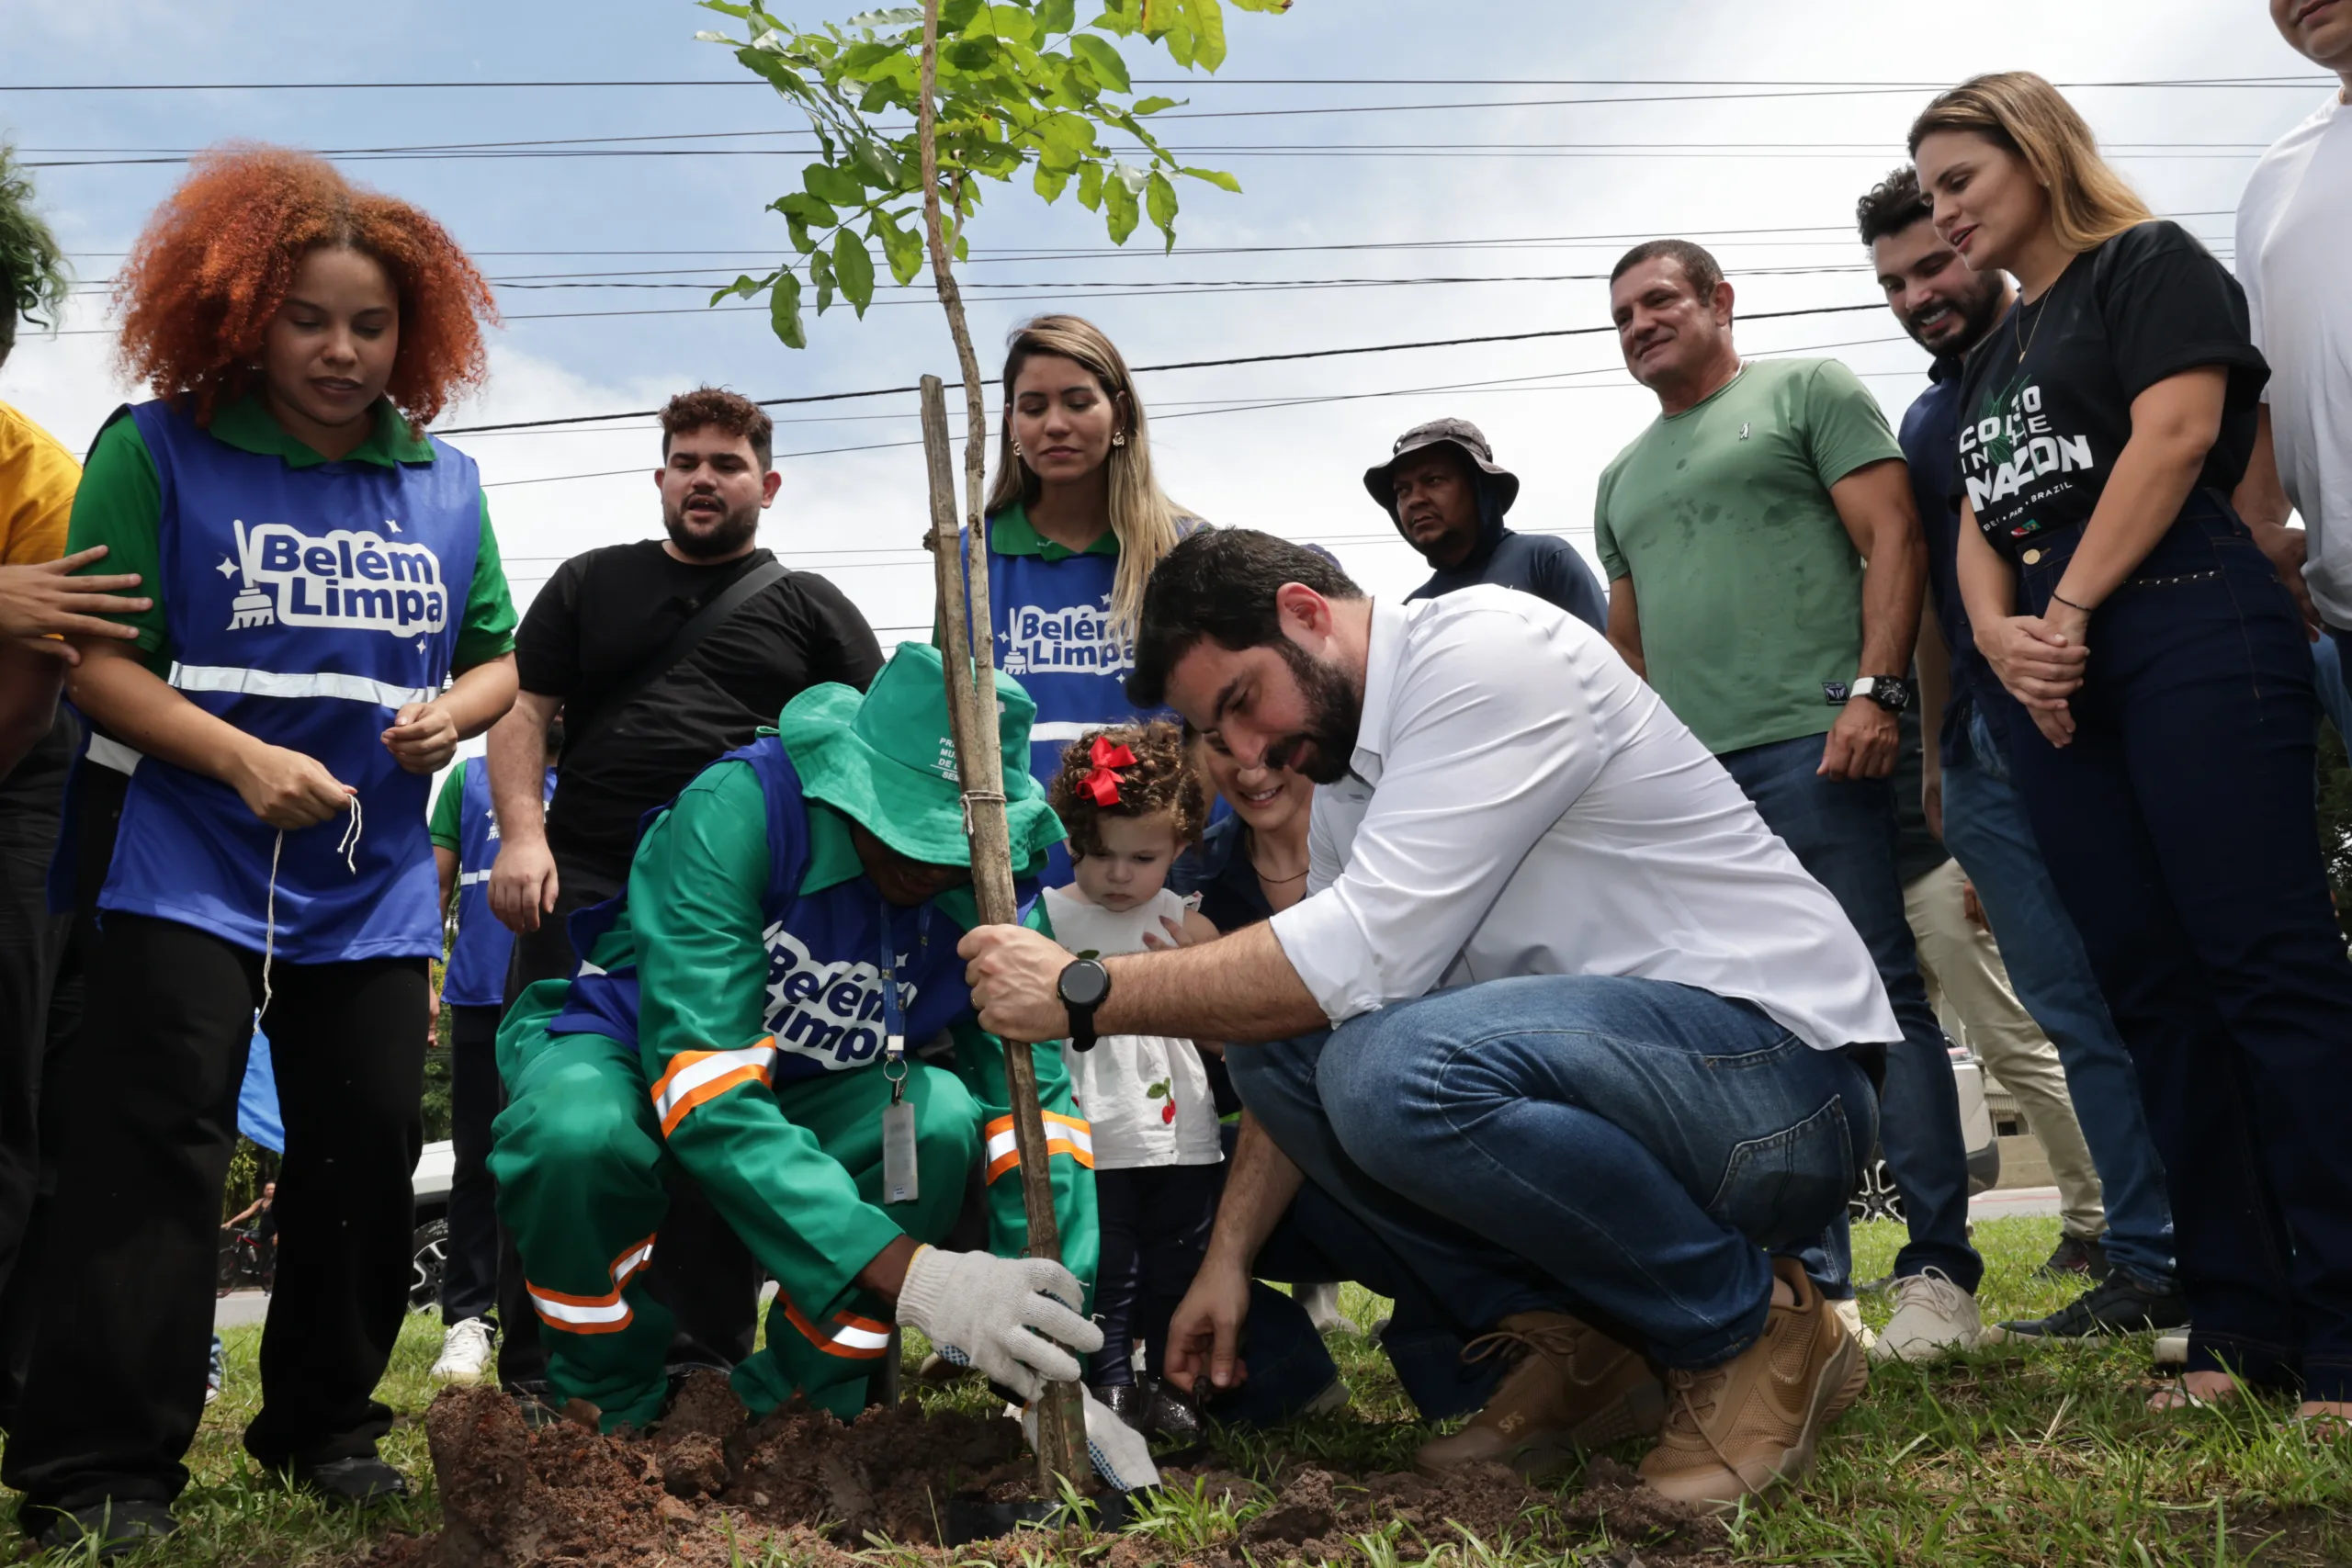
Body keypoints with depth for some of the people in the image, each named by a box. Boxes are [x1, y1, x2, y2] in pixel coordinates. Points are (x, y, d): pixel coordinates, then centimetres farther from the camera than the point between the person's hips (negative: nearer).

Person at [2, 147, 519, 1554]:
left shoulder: (446, 481, 10)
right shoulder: (160, 450, -4)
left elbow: (500, 653, 17)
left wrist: (455, 709, -6)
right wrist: (240, 760, -22)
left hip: (377, 892, 5)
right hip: (193, 873, -4)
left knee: (368, 1163, 9)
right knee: (156, 1160, -7)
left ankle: (325, 1429, 26)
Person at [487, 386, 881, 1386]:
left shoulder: (810, 608, 13)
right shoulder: (589, 584, 17)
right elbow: (524, 712, 11)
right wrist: (522, 834, -5)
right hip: (583, 891, 1)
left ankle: (710, 1355, 12)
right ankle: (533, 1367, 5)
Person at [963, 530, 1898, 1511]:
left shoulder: (1491, 651, -17)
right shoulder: (1345, 775, 12)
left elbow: (1366, 953, -26)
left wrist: (1084, 993, -19)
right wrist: (1229, 1256, 12)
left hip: (1788, 1071, -9)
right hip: (1606, 1061, 9)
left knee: (1398, 1069, -32)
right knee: (1272, 1041, 0)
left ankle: (1753, 1329, -9)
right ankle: (1568, 1342, 2)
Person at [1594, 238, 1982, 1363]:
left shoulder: (1808, 389, 9)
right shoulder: (1621, 480, 26)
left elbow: (1891, 536, -2)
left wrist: (1872, 691, -14)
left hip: (1813, 743, -6)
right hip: (1688, 777, 6)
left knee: (1877, 996, -8)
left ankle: (1938, 1273, -3)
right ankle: (1810, 1282, 9)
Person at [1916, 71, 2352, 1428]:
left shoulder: (2151, 265, 6)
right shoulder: (1990, 358, 26)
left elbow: (2177, 433, -9)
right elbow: (1980, 525, 18)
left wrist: (2069, 613, -11)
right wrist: (2001, 636, -2)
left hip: (2186, 637, -8)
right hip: (2055, 687, 8)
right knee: (2155, 995, 3)